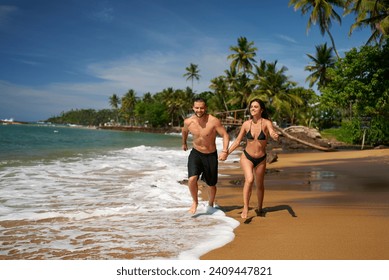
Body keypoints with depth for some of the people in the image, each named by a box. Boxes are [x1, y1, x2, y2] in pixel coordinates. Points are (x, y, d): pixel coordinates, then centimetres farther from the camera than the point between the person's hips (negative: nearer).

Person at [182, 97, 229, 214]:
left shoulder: (214, 121, -21)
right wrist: (184, 143, 30)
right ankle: (195, 202, 5)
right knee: (192, 179, -22)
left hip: (211, 155, -1)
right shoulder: (188, 122, -9)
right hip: (196, 153, 1)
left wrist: (224, 151, -32)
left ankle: (210, 204, 42)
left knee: (211, 184, 13)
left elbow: (225, 135, -19)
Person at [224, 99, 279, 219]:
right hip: (247, 157, 0)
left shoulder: (266, 123, -11)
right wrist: (227, 152, -1)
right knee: (249, 179, -25)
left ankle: (259, 208, 37)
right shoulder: (246, 124, -5)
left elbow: (273, 133, -30)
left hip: (261, 159, 0)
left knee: (259, 185, 15)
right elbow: (237, 141, 4)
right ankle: (245, 208, -17)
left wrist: (275, 136, -54)